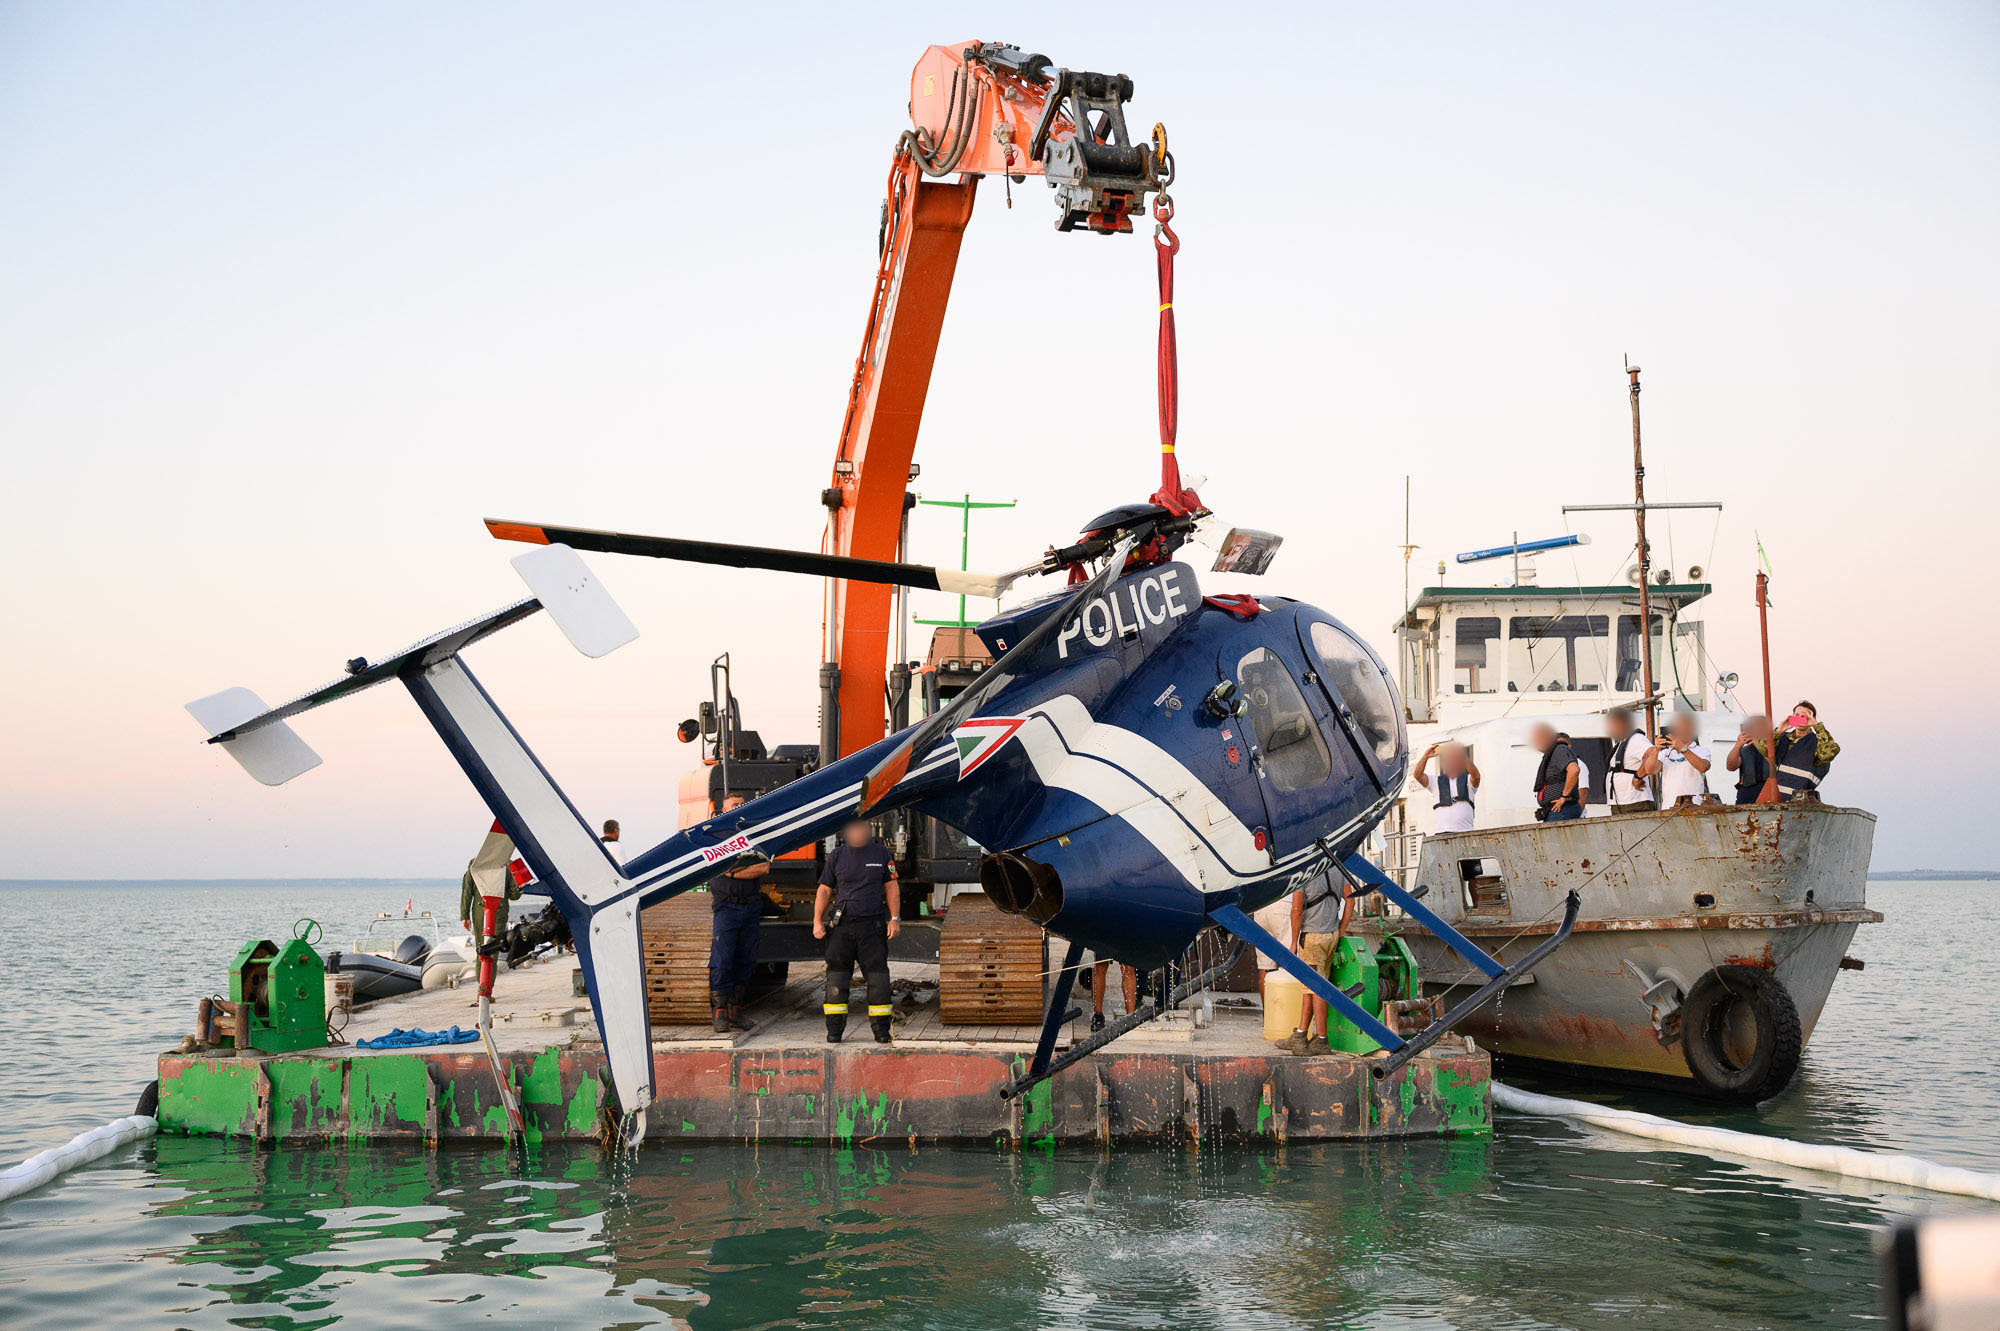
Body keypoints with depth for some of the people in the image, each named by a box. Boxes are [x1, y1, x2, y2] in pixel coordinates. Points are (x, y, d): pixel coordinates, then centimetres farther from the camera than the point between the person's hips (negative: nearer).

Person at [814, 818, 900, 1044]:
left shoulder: (881, 853, 6)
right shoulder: (837, 856, 6)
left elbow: (891, 888, 8)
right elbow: (824, 890, 8)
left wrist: (894, 919, 0)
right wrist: (817, 921, 0)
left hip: (872, 926, 0)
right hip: (842, 926, 1)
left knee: (877, 977, -2)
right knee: (837, 977, -2)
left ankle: (881, 1030, 5)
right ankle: (834, 1030, 4)